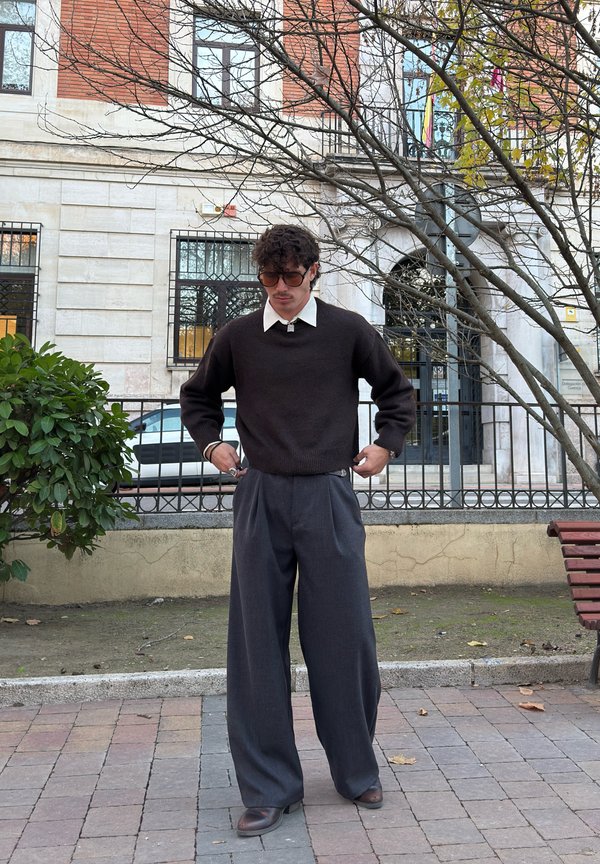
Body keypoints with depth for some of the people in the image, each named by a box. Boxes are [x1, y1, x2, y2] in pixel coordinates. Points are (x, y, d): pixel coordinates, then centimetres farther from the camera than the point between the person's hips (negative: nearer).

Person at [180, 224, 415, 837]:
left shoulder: (348, 330, 5)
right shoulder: (237, 337, 7)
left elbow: (397, 391, 19)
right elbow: (197, 396, 24)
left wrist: (386, 444, 8)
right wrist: (212, 444, 10)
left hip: (329, 495, -1)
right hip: (261, 498, 1)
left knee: (344, 638, 4)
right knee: (257, 643, 2)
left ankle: (357, 772, 26)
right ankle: (269, 788, 16)